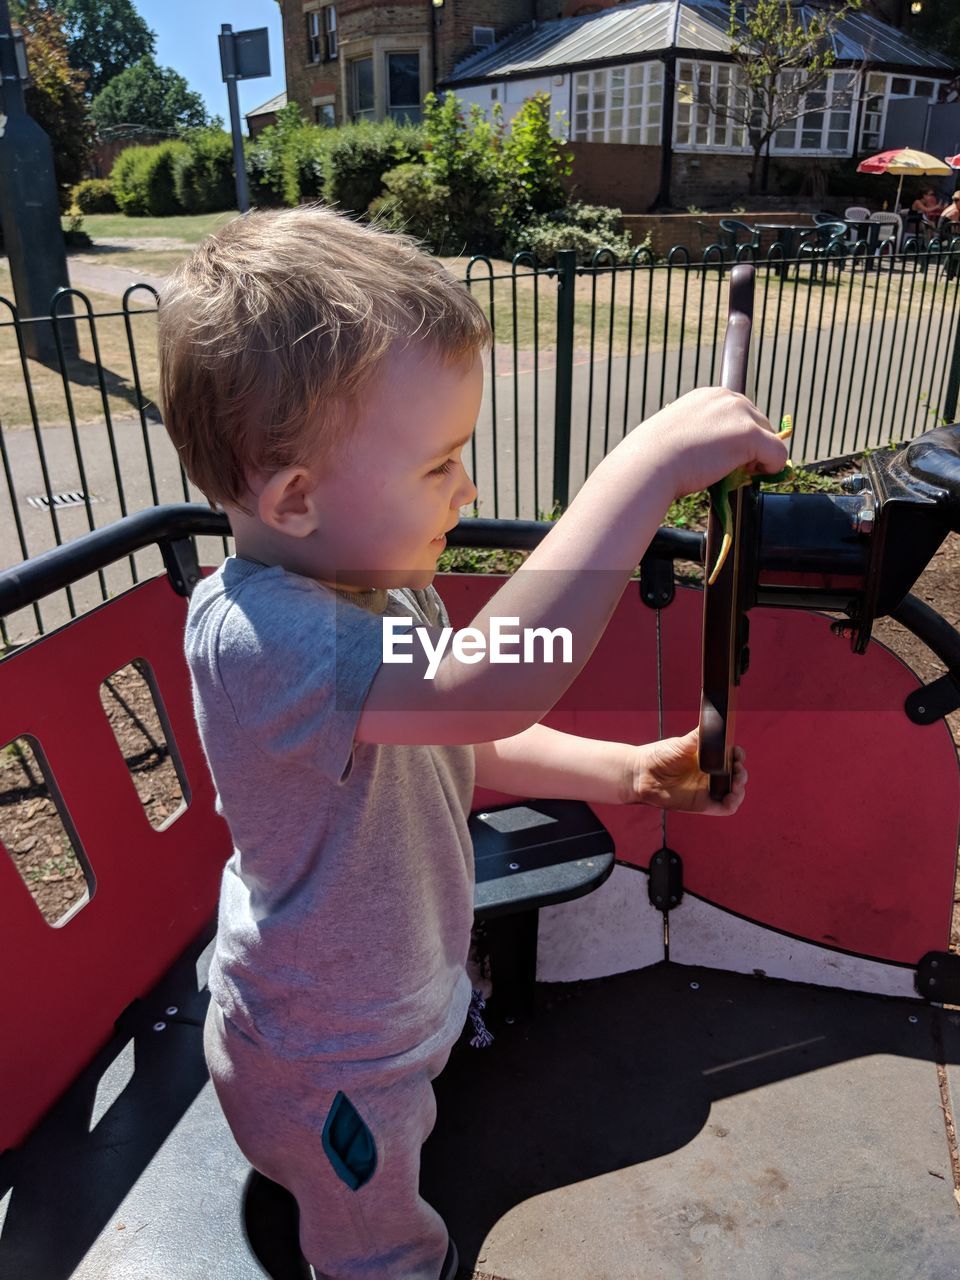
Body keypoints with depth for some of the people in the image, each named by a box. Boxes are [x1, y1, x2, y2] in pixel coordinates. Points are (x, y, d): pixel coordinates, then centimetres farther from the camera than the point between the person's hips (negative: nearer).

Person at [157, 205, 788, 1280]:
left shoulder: (384, 583, -9)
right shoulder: (248, 635, -39)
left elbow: (466, 746, 2)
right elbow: (487, 689, -55)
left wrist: (625, 772, -10)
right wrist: (650, 461, -49)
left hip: (403, 993, 8)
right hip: (326, 1066, -7)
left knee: (393, 1170, 37)